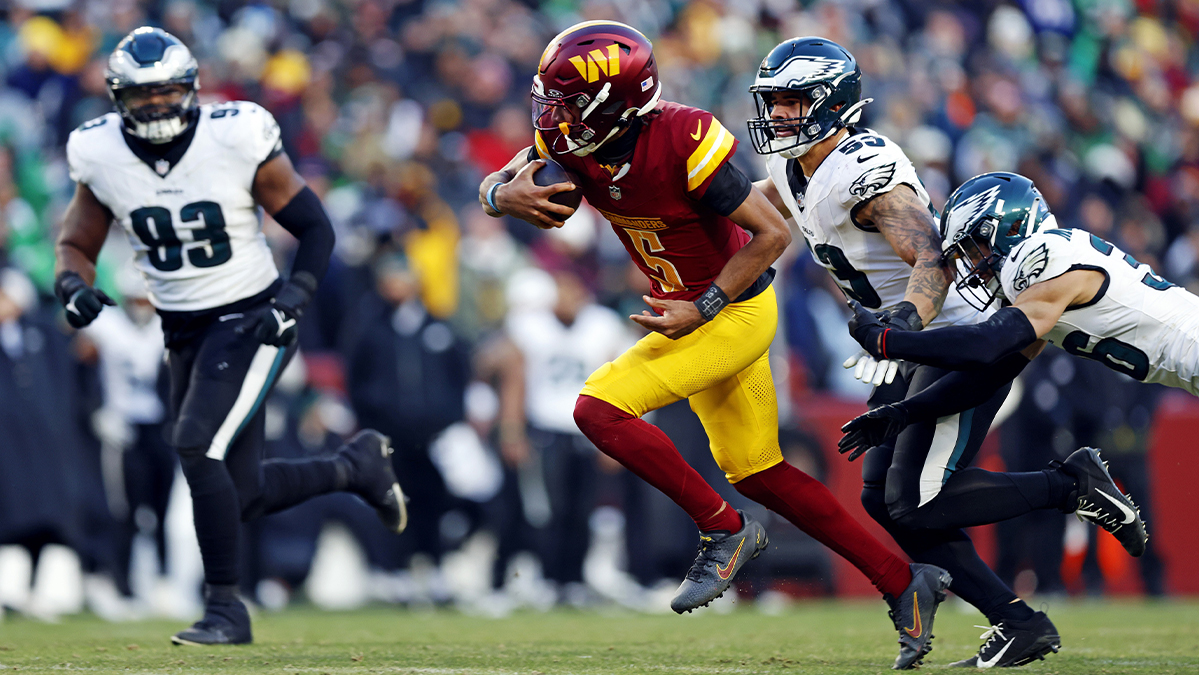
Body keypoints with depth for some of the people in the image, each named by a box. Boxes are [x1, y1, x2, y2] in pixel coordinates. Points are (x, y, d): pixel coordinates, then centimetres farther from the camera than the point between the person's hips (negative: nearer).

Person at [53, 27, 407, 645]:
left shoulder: (237, 140, -16)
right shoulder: (102, 156, -6)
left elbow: (315, 229, -7)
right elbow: (76, 243, 7)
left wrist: (292, 299, -21)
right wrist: (73, 283, -16)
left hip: (249, 321, -5)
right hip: (184, 332, 5)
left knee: (197, 445, -24)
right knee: (239, 495, 7)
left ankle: (225, 608, -11)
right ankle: (355, 466, 35)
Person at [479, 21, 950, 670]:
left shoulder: (682, 143, -30)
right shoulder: (569, 139, -10)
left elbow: (772, 233, -22)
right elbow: (493, 185, -2)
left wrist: (701, 310, -24)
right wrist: (505, 195, -27)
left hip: (734, 310, -9)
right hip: (687, 308, 9)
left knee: (600, 409, -18)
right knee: (757, 473, 13)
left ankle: (724, 530, -3)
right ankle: (906, 583, 20)